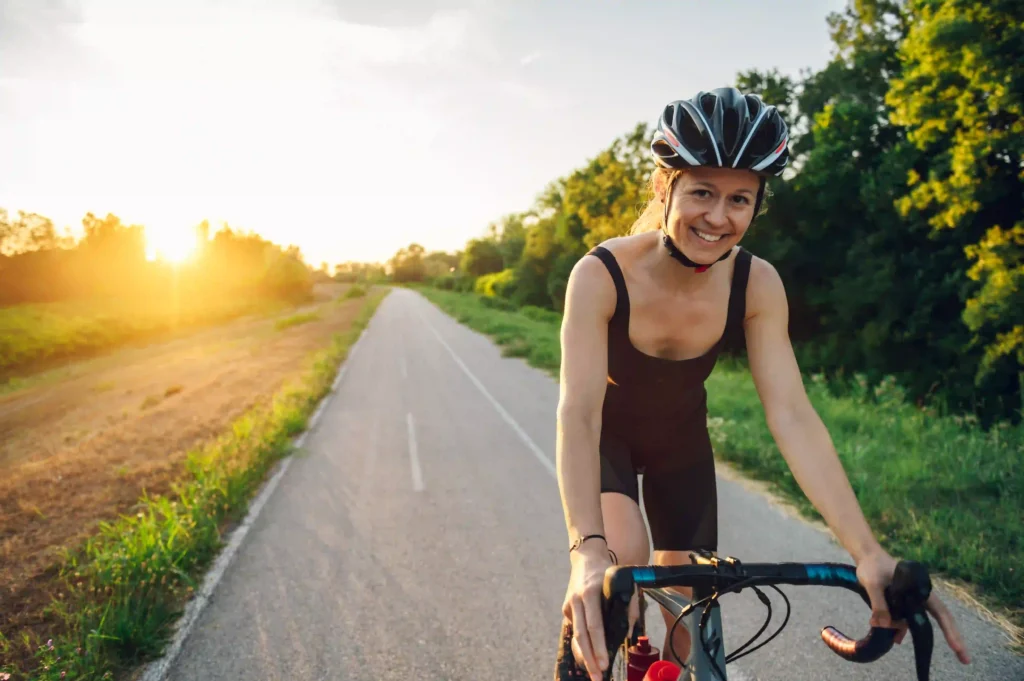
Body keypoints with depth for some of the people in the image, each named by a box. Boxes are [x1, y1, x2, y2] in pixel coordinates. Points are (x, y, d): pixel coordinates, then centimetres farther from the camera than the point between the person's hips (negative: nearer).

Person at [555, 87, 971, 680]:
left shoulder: (756, 284, -23)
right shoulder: (601, 275, -32)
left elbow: (792, 415, -28)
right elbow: (578, 414, -39)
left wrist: (869, 553, -37)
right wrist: (589, 550, -53)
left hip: (680, 439, 3)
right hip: (606, 434, -2)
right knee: (626, 559, -28)